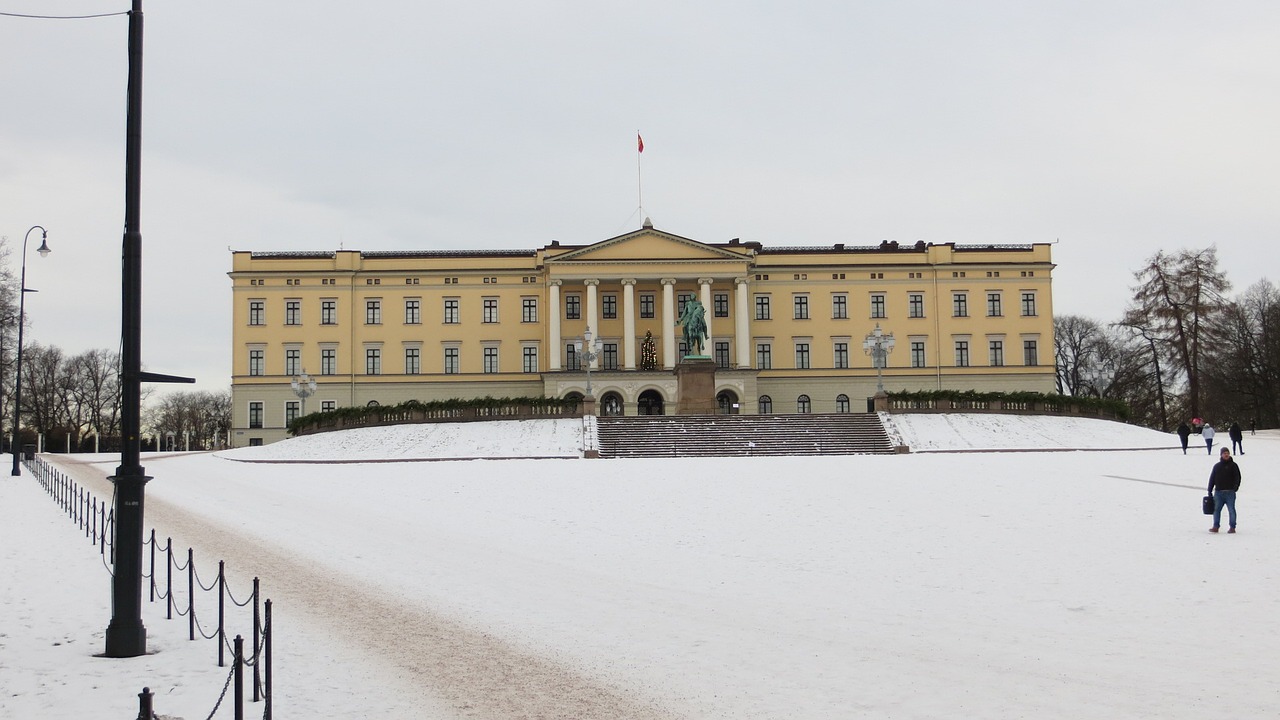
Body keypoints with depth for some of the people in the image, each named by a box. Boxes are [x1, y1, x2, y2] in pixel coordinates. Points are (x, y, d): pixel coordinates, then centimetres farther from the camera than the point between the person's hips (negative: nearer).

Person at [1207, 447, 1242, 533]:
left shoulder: (1233, 465, 4)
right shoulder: (1217, 466, 14)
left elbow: (1237, 477, 0)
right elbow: (1212, 478, 15)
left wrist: (1236, 486, -14)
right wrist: (1210, 490, 11)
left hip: (1230, 492, -3)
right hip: (1218, 492, 3)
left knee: (1231, 510, -2)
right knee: (1216, 509, 2)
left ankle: (1232, 527, 4)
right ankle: (1216, 526, 7)